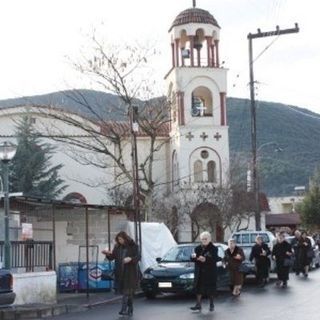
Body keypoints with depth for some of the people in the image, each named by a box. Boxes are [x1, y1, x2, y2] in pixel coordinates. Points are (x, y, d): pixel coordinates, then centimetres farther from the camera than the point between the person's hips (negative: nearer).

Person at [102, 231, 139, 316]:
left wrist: (130, 259, -24)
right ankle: (130, 309, 18)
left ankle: (124, 309, -14)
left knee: (127, 291, -10)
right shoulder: (117, 247, 8)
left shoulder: (133, 246, -3)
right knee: (123, 290, 7)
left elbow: (137, 257, -6)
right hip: (120, 272, 5)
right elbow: (112, 256, 6)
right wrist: (108, 254, -13)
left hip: (130, 272, -5)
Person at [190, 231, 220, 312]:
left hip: (210, 272, -3)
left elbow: (215, 259, -16)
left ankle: (211, 305, 18)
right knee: (199, 288, 0)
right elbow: (193, 259, 4)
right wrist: (194, 257, -20)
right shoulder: (197, 248, 8)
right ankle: (198, 305, 3)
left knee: (210, 289, 3)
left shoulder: (213, 248, -3)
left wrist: (205, 259, -31)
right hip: (199, 272, 3)